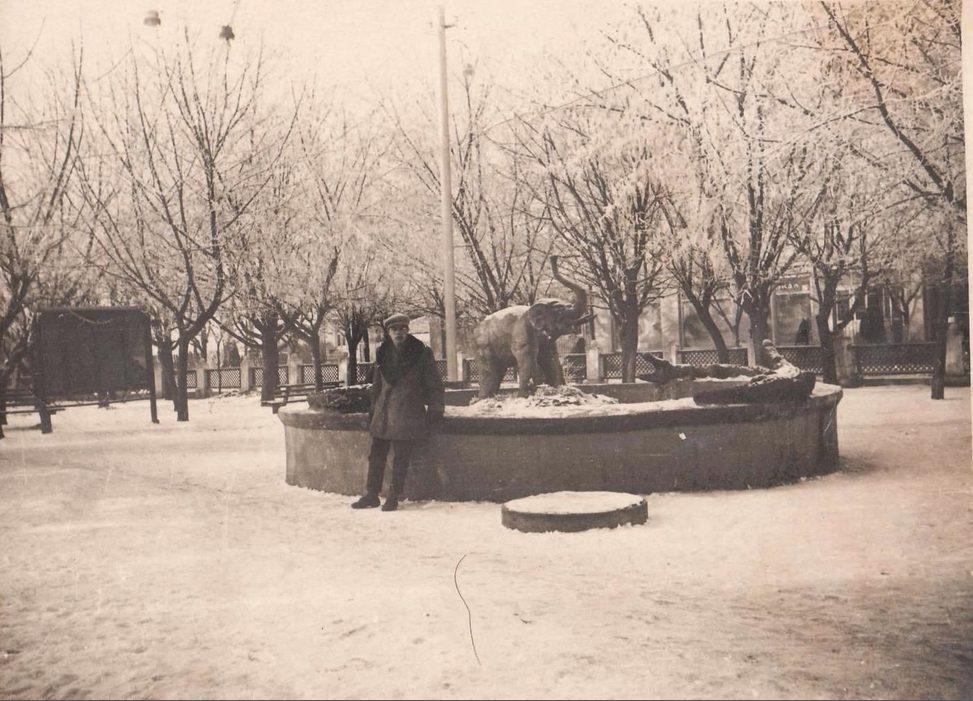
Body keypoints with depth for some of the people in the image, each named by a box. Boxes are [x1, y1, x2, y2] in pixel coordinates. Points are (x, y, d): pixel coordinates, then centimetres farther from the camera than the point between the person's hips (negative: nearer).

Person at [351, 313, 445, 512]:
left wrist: (435, 410, -4)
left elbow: (434, 385, 1)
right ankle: (371, 495, 19)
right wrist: (373, 411, 16)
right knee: (376, 456, 7)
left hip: (407, 415, -4)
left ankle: (393, 498, 9)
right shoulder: (383, 353, 9)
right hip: (383, 414, 4)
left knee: (401, 460, -1)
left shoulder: (422, 353, -3)